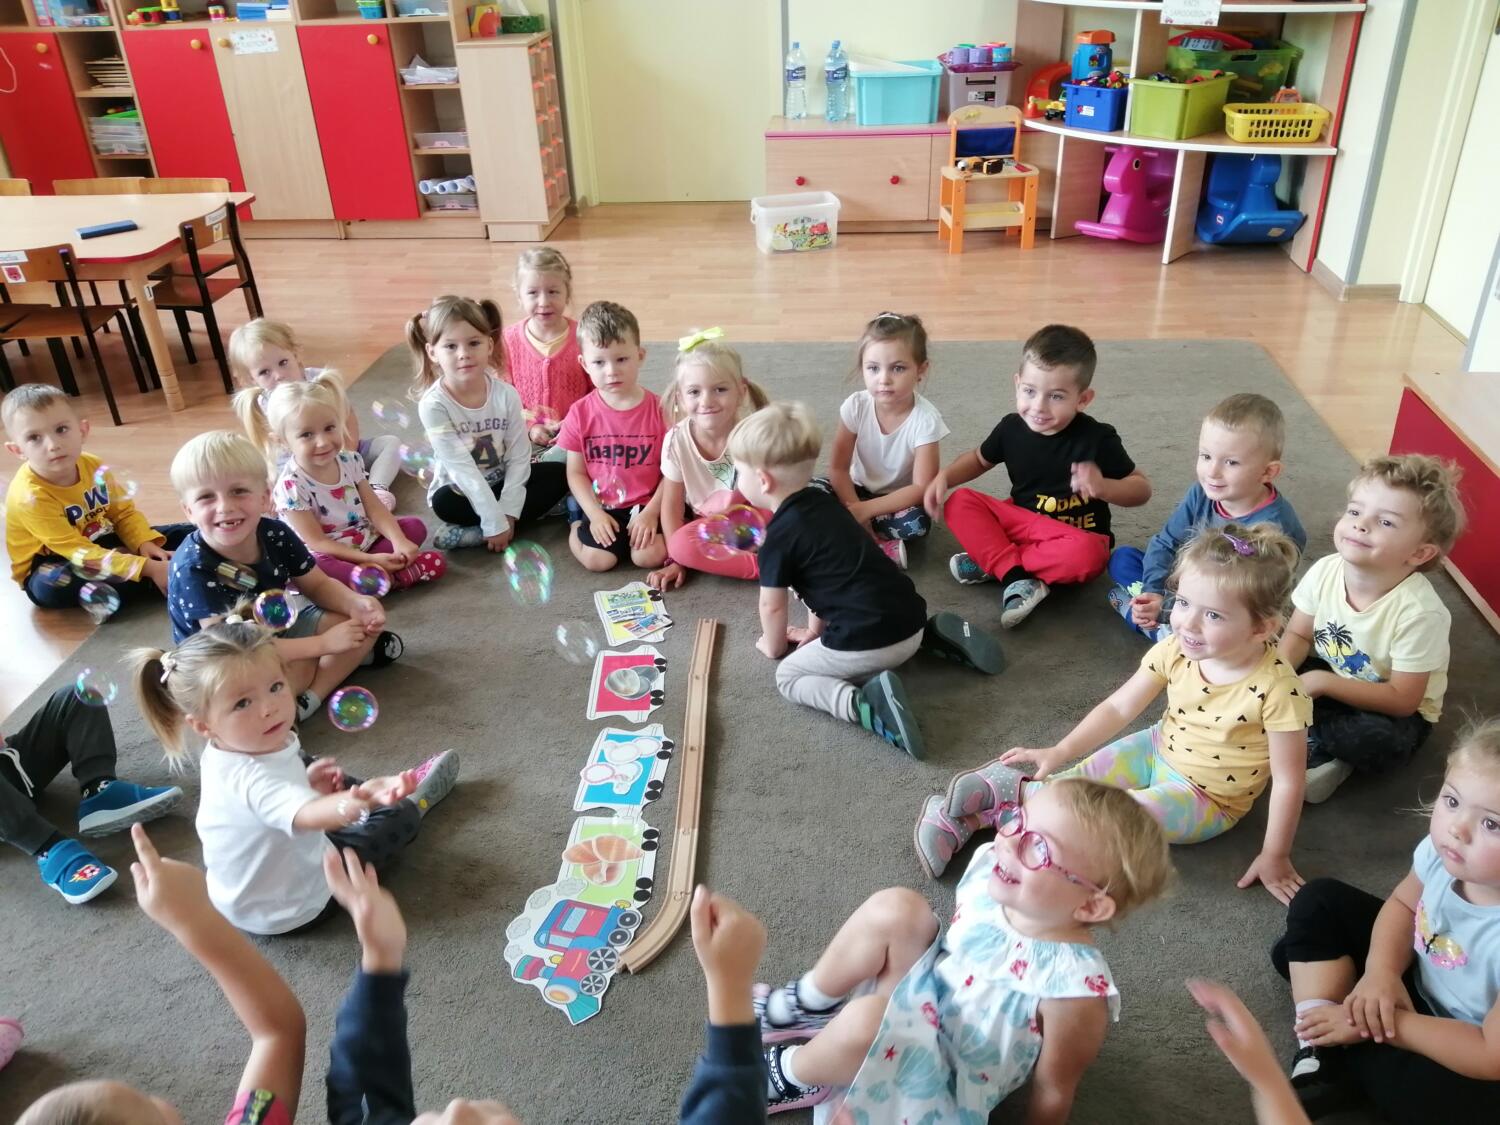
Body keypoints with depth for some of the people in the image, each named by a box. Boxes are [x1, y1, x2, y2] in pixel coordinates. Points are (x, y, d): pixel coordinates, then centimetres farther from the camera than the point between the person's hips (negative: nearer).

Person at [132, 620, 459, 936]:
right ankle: (414, 802, 41)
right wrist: (361, 800, -78)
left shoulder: (229, 752, -13)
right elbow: (307, 816, -60)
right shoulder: (249, 778, -41)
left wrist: (307, 785, -7)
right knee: (397, 819, 8)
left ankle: (392, 789, 44)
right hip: (291, 910, -8)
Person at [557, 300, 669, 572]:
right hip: (599, 507, 1)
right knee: (597, 560, -19)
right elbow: (576, 472, 0)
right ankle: (577, 527, 15)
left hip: (644, 506, 0)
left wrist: (651, 512, -14)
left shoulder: (659, 409, -7)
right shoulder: (581, 412, -4)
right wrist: (596, 515, -12)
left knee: (650, 556, -23)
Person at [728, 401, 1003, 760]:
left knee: (789, 676, 7)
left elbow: (772, 605, 2)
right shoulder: (823, 502, 15)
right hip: (909, 620, 8)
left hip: (868, 641, -8)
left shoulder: (780, 535, -9)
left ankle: (865, 704, -18)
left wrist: (773, 645, 22)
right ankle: (934, 636, 17)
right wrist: (816, 630, 35)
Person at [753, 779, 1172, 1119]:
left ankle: (793, 1076, 0)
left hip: (942, 1088, -6)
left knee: (867, 1020, -34)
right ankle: (811, 1006, 9)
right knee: (893, 909, -16)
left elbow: (1053, 1092, -19)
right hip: (921, 993, 7)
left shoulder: (1075, 988, -34)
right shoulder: (989, 869, -16)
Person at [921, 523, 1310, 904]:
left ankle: (1011, 790, -16)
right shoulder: (1174, 651, -15)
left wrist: (1275, 856, -14)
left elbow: (1288, 780, -19)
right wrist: (1060, 752, -8)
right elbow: (1118, 707, -4)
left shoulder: (1276, 688, -29)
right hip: (1157, 749, 5)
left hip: (1205, 798, -5)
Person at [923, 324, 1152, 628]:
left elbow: (1142, 488, -10)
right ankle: (1016, 580, -29)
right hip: (1021, 522, 4)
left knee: (1086, 555, -38)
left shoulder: (1097, 438, -17)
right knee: (960, 503, -16)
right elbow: (979, 458, 13)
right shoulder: (1012, 427, -7)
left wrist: (1103, 487, -30)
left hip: (1076, 534, -4)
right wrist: (943, 476, -6)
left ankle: (991, 561, -19)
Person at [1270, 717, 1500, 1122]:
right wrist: (1381, 972, -16)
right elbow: (1403, 904, 2)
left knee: (1421, 1090, -36)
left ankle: (1337, 1051, -4)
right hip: (1414, 982, 7)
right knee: (1319, 902, 3)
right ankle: (1320, 1053, -8)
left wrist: (1378, 1025, -25)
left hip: (1466, 1064, -7)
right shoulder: (1444, 852, -21)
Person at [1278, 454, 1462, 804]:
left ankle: (1310, 741, -9)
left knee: (1378, 741, -36)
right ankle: (1327, 751, -10)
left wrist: (1322, 682, -29)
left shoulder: (1419, 612, -32)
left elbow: (1402, 700, -26)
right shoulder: (1325, 571, -19)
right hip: (1327, 677, 5)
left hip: (1395, 711, -5)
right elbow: (1298, 635, -5)